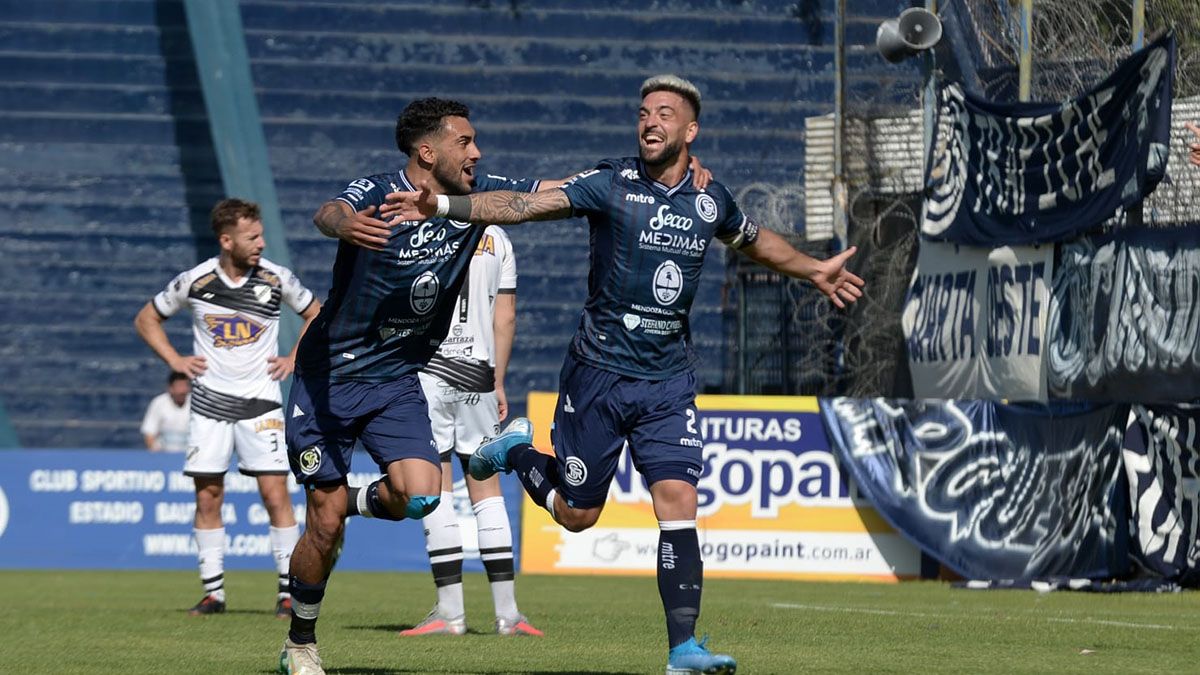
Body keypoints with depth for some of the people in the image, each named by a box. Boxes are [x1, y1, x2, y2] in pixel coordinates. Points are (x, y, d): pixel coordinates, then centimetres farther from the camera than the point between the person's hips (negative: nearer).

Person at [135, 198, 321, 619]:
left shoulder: (276, 278, -4)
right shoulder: (194, 281, -5)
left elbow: (317, 314, 14)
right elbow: (146, 319, 11)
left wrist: (294, 359, 4)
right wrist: (175, 361, 1)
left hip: (261, 402, -1)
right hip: (209, 403, 1)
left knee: (275, 493, -8)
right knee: (207, 497, 1)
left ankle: (289, 592, -2)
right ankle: (213, 592, 10)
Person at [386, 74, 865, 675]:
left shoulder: (709, 198, 4)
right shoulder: (612, 184, -9)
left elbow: (754, 240, 28)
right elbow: (526, 204, -19)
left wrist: (813, 271, 31)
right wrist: (441, 205, -30)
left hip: (668, 381, 3)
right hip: (599, 371, -2)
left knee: (678, 501, -13)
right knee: (576, 515, 7)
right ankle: (516, 451, 38)